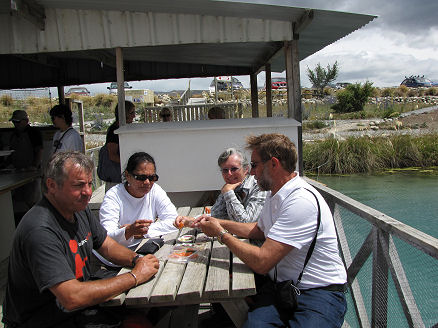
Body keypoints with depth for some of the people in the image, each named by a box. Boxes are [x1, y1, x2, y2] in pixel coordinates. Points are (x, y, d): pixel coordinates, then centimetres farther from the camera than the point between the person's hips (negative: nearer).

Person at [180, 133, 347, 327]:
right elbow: (259, 230, 27)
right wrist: (220, 223, 14)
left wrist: (221, 234, -10)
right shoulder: (274, 195, 9)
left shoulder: (302, 201, -23)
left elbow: (261, 262, -24)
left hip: (319, 293, -6)